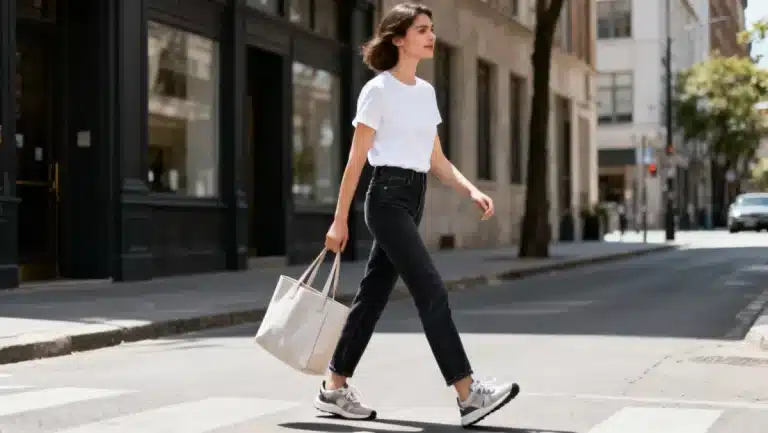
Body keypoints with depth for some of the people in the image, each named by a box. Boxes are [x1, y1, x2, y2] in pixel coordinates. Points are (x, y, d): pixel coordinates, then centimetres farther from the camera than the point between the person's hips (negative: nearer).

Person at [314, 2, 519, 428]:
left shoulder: (426, 91, 14)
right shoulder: (378, 90, -8)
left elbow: (436, 160, 16)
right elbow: (356, 161, -8)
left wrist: (471, 190, 0)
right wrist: (339, 220, -8)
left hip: (413, 199, 8)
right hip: (388, 197, -8)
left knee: (373, 296, 11)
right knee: (431, 291, -14)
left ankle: (334, 389, 20)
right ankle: (468, 394, -14)